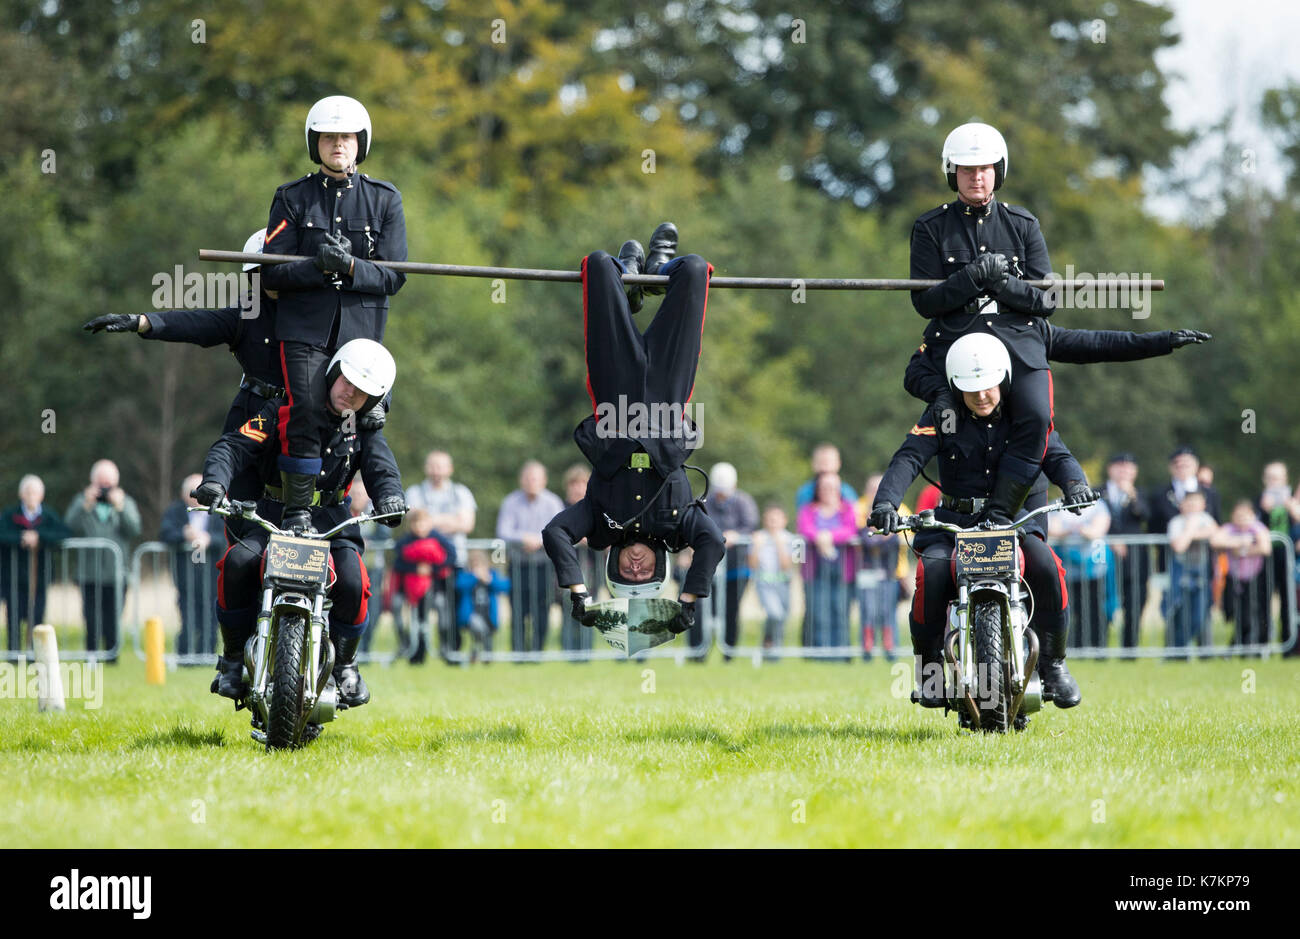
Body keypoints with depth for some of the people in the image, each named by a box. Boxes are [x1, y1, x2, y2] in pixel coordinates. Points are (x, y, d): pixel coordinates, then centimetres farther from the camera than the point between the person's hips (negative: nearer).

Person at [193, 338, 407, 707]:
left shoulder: (364, 430, 7)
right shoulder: (285, 410, -2)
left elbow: (381, 470, -4)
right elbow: (235, 446, -10)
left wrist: (390, 498, -29)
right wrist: (215, 480, -31)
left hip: (331, 524, 1)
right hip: (273, 521, -1)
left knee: (352, 583, -28)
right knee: (237, 564, -30)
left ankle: (345, 663, -1)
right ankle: (234, 659, -11)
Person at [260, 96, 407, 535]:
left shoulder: (384, 200, 9)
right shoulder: (292, 199, 9)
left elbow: (393, 276, 3)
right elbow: (273, 273, 2)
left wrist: (350, 266, -16)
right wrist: (319, 266, -17)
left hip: (361, 328, 1)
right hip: (304, 328, -1)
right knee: (306, 414, -18)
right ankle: (297, 512, -11)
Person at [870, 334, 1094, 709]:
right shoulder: (942, 417, -2)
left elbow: (1056, 455, -7)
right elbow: (909, 457, -15)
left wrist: (1075, 482, -32)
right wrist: (886, 500, -34)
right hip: (956, 520, 0)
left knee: (1046, 568, -29)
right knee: (931, 573, -30)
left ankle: (1052, 663, -12)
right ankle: (928, 665, -11)